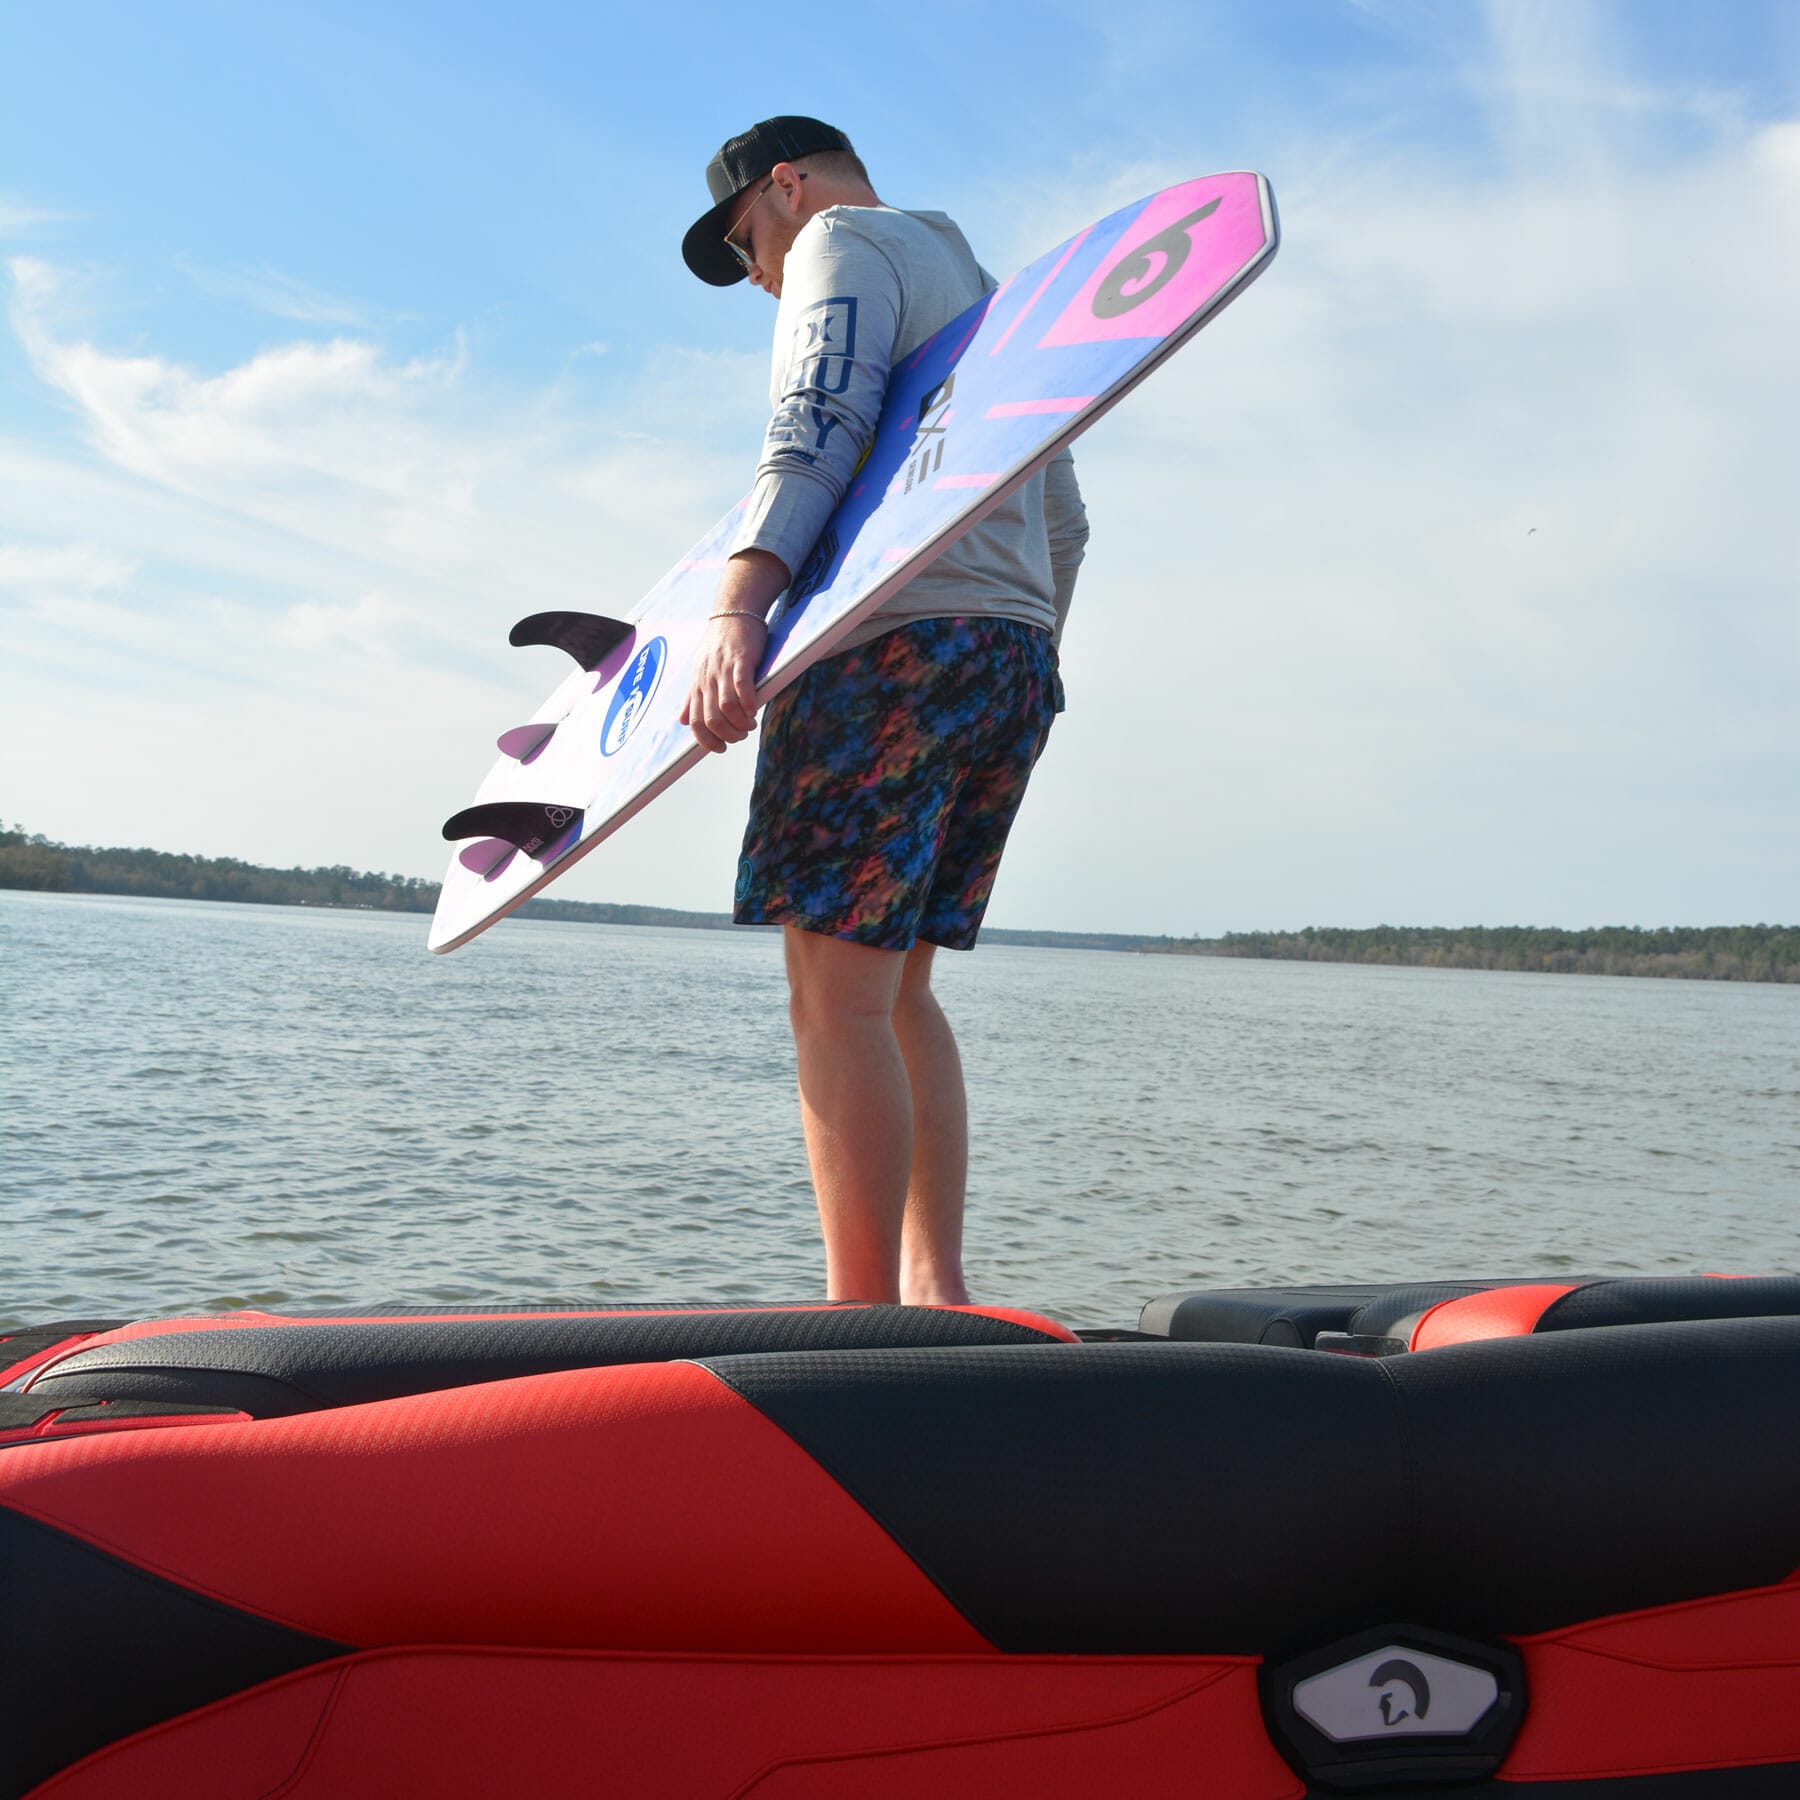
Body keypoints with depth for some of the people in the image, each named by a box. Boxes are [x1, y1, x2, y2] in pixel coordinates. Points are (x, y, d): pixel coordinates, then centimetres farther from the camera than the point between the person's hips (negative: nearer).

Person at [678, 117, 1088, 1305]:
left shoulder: (843, 240, 6)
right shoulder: (984, 287, 32)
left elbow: (815, 435, -15)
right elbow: (1064, 520, 27)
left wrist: (737, 608, -26)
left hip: (899, 643, -9)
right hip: (1014, 659, 9)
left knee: (840, 995, -12)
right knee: (897, 993, 10)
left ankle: (864, 1322, -14)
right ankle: (936, 1294, 6)